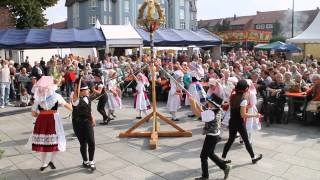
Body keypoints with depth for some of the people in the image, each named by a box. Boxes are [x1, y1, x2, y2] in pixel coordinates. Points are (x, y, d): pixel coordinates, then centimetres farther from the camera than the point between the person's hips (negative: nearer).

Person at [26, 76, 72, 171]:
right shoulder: (56, 96, -6)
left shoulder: (38, 98, 1)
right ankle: (52, 160, 5)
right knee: (56, 140, 13)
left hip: (41, 121, 3)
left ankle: (44, 163, 24)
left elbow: (33, 113, 5)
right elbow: (67, 105, 7)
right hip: (53, 120, -3)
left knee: (43, 141, 14)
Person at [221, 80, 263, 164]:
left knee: (230, 140, 14)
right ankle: (253, 157, 27)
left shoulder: (232, 96, 0)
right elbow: (243, 115, -22)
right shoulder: (243, 100, -20)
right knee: (246, 140, 10)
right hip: (240, 123, -6)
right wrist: (255, 115, -15)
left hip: (232, 122, 6)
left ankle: (223, 158, 17)